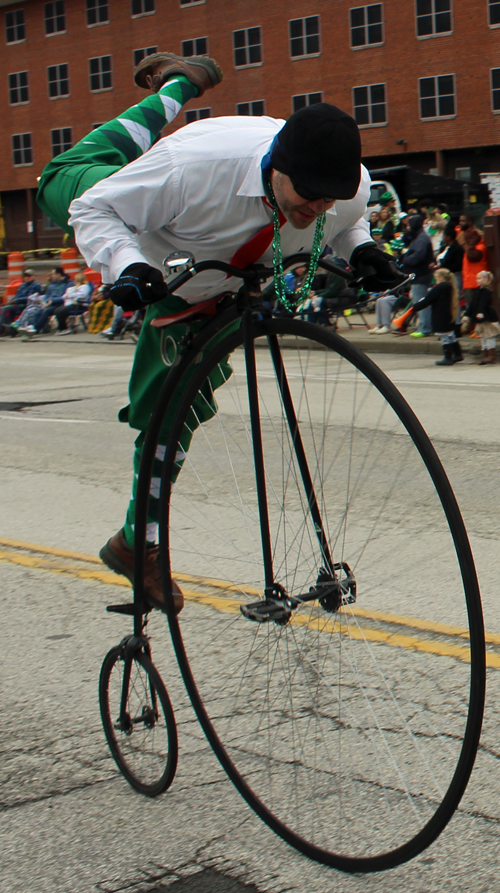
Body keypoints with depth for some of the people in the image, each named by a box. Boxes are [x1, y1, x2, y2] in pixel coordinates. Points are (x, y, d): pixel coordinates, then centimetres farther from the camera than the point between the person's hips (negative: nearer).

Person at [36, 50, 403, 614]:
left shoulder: (353, 190, -33)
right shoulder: (196, 163, -49)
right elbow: (94, 211, -35)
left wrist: (359, 250, -27)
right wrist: (128, 264, -55)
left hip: (210, 293, 3)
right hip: (156, 255, -3)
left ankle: (136, 544, 27)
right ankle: (176, 86, 25)